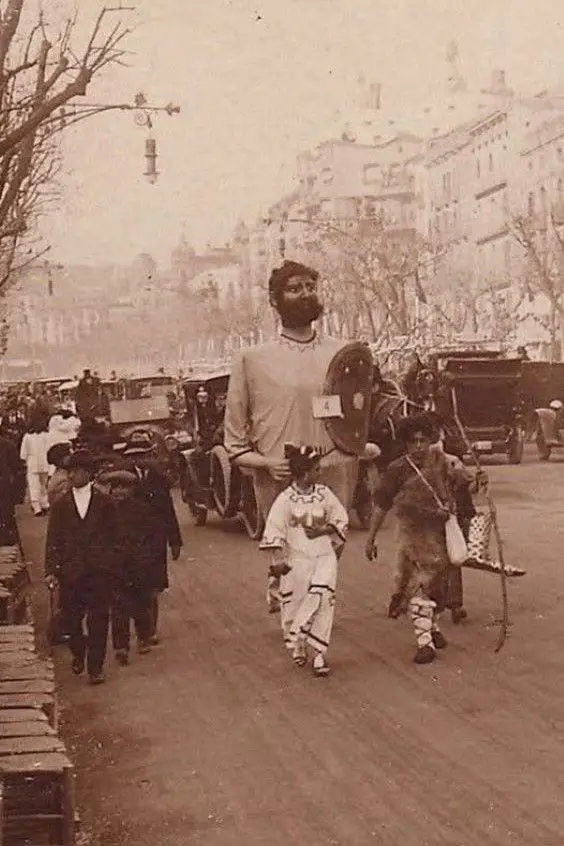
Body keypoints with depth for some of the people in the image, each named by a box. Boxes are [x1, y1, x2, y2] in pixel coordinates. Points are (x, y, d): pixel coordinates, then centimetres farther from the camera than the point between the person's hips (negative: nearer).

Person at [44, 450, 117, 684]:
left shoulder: (105, 503, 4)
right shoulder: (60, 505, 7)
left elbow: (113, 537, 7)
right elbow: (53, 540, 4)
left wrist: (113, 565, 4)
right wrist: (51, 570, -4)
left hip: (100, 571, -1)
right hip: (70, 571, 2)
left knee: (98, 621, -2)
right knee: (71, 619, 8)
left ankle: (95, 667, 6)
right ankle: (78, 656, 33)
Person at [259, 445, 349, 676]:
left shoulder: (324, 494, 3)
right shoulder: (285, 499, -7)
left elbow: (341, 520, 8)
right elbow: (274, 530, -8)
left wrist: (322, 530, -9)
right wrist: (278, 559, -16)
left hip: (324, 556, 1)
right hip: (296, 559, -1)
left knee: (322, 600, -10)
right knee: (294, 602, 8)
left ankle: (318, 652, -3)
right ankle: (297, 646, 30)